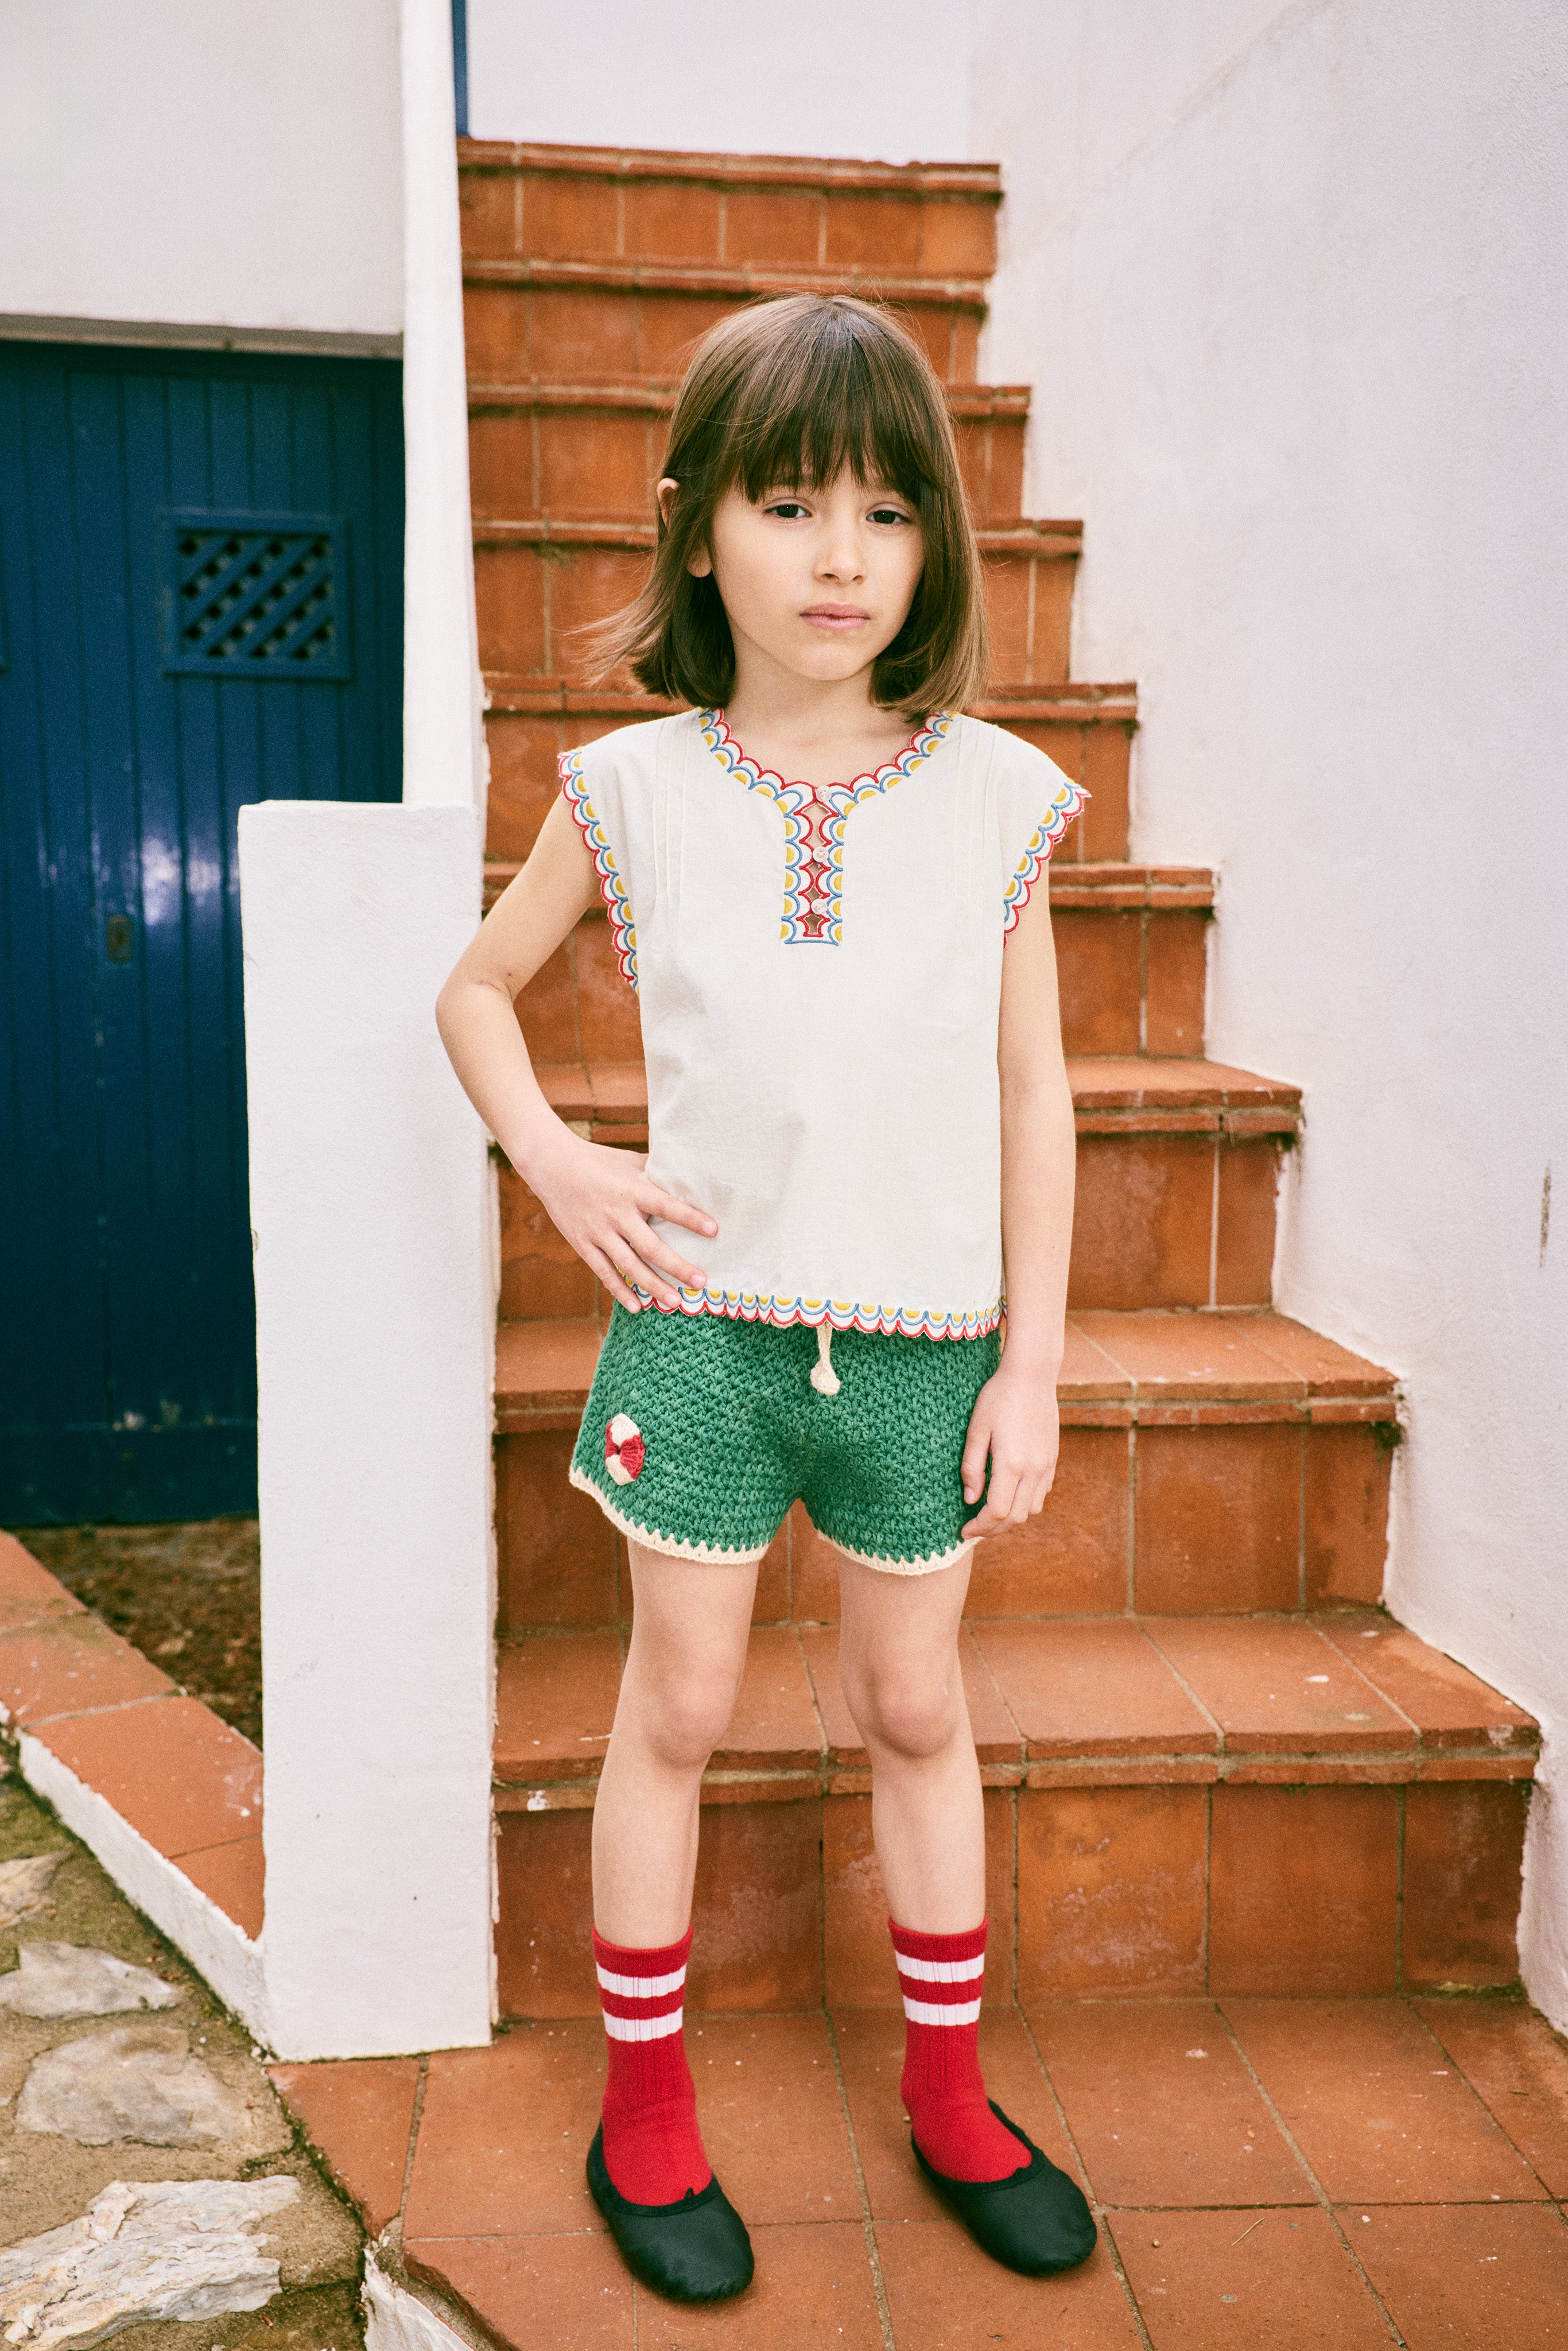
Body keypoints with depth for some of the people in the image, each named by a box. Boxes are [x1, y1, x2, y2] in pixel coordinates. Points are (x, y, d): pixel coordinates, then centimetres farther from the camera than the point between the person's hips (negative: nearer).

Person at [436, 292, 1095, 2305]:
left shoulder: (995, 797, -2)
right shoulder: (630, 789, -2)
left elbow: (1033, 1093, 1)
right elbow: (475, 987, 12)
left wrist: (1031, 1360, -1)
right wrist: (554, 1160, -5)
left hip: (922, 1332, 1)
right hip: (698, 1317, 0)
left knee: (917, 1708, 16)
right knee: (677, 1708, 11)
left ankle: (949, 2090, 37)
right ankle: (645, 2106, 32)